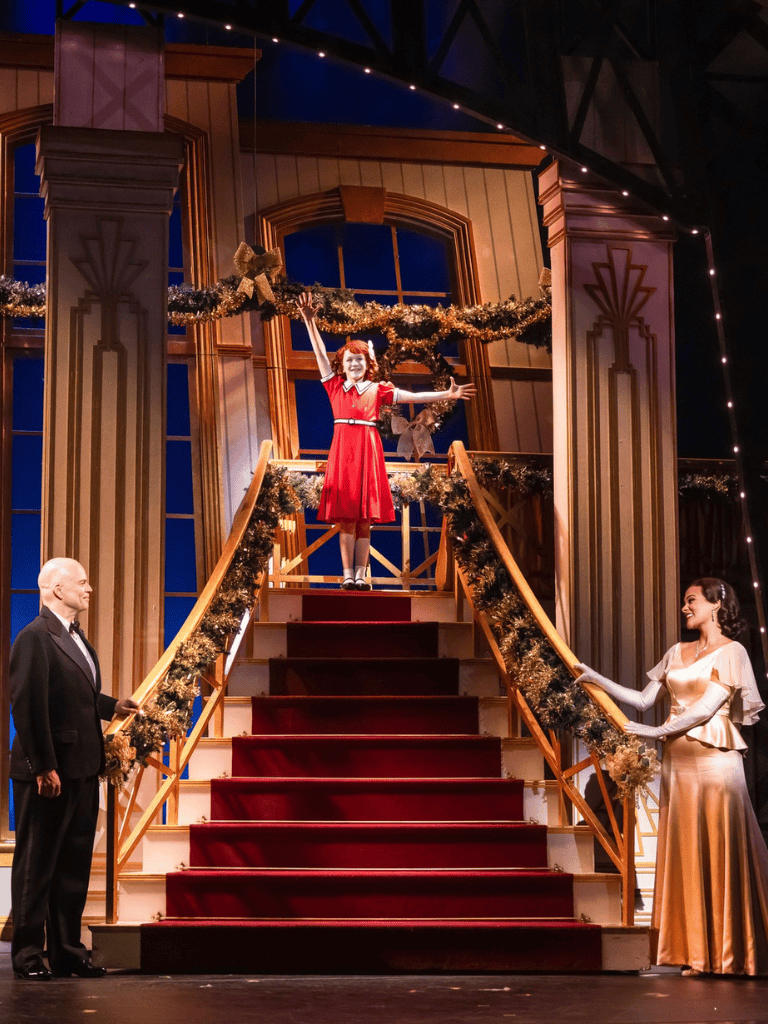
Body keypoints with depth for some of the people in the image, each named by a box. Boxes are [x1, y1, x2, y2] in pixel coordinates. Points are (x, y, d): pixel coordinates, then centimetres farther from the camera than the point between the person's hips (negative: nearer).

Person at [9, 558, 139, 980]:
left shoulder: (76, 637, 16)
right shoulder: (35, 637, -13)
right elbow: (28, 705, -19)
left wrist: (112, 706, 13)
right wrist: (44, 767, -22)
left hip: (82, 771, 9)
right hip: (48, 774, -9)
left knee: (74, 865, 13)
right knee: (36, 865, 1)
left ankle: (68, 952, 21)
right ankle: (28, 956, 8)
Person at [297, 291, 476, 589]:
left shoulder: (377, 391, 9)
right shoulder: (335, 386, 9)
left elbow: (413, 396, 3)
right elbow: (320, 353, 3)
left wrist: (447, 395, -6)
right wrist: (309, 321, -5)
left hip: (368, 451, 1)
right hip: (342, 451, 0)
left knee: (365, 520, 0)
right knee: (346, 518, -3)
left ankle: (361, 574, 3)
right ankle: (347, 574, -2)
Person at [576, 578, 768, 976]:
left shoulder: (731, 652, -1)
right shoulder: (678, 653, 16)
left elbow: (706, 708, -10)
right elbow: (644, 700, 15)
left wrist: (658, 731, -15)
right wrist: (599, 680, 9)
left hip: (714, 760, -6)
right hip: (678, 760, 6)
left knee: (721, 853, -5)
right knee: (685, 854, 2)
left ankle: (733, 955, 2)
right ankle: (698, 954, 6)